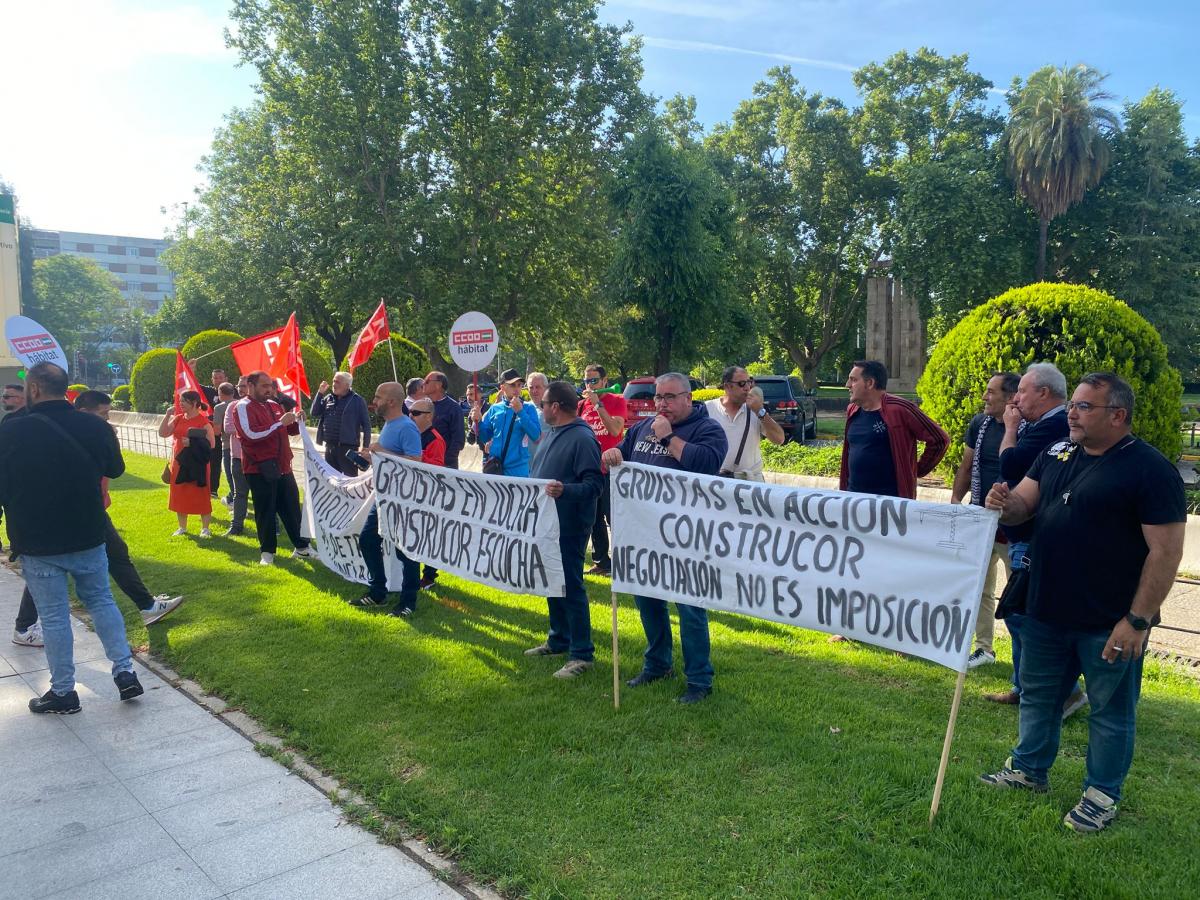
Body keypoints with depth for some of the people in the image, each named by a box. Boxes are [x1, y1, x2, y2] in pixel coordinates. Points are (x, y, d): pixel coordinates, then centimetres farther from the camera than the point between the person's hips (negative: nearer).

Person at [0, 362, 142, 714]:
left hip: (37, 541, -3)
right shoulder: (96, 427, -7)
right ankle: (125, 672, 14)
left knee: (54, 616, 7)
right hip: (88, 536, 3)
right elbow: (115, 469, 10)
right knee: (101, 601, 17)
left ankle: (63, 692, 16)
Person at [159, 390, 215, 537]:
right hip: (178, 463, 6)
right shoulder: (178, 419, 10)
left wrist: (192, 443, -20)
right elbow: (162, 433, 3)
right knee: (179, 495, 12)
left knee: (200, 495, 0)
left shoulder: (204, 421, -9)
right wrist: (167, 416, -4)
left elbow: (210, 444, -11)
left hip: (197, 464, -6)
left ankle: (205, 528, 10)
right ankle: (182, 527, 24)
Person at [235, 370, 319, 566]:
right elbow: (251, 434, -23)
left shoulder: (274, 405, 15)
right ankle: (267, 552, 14)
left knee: (292, 507, 11)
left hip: (283, 467, 7)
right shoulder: (243, 407, -8)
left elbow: (290, 430, 24)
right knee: (265, 511, 2)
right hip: (260, 469, -7)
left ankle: (301, 547, 21)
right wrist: (279, 423, -22)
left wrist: (297, 422, 1)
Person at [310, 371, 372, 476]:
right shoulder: (328, 398, 11)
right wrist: (320, 393, -2)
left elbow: (366, 425, -4)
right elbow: (314, 414, 7)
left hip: (348, 447, -6)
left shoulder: (357, 401, -5)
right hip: (330, 446, 6)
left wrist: (365, 448, -9)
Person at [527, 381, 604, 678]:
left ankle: (582, 653, 4)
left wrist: (565, 490, -37)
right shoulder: (550, 434, 13)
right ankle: (559, 639, 34)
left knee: (571, 587, -4)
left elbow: (595, 484, -23)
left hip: (569, 527, -10)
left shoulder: (583, 438, -17)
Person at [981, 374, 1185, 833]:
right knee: (1037, 695, 21)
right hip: (1047, 610, 7)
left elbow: (1166, 551, -18)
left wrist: (1138, 620, -20)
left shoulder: (1150, 469, -16)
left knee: (1110, 711, 12)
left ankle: (1102, 795, 30)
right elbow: (1024, 504, 5)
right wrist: (1006, 505, -20)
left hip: (1109, 623, -6)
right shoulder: (1056, 453, 5)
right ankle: (1028, 769, 40)